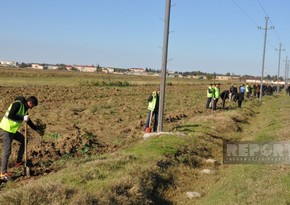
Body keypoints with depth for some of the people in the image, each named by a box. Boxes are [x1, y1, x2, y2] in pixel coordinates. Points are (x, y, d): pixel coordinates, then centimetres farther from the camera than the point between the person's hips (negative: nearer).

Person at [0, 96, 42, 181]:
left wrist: (36, 129, 26)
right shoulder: (17, 104, -19)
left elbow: (28, 120, 23)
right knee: (7, 150, -10)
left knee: (23, 140, 20)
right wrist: (23, 118, -25)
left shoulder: (25, 108, 10)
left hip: (13, 129, 10)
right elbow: (10, 116, -29)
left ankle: (18, 162, 29)